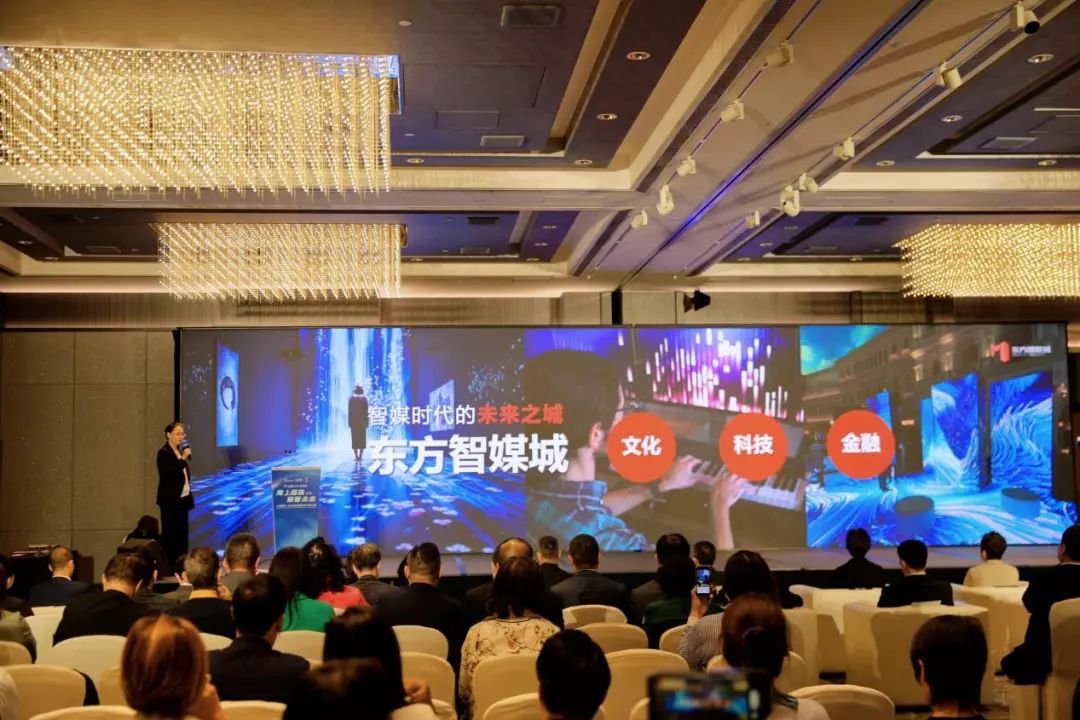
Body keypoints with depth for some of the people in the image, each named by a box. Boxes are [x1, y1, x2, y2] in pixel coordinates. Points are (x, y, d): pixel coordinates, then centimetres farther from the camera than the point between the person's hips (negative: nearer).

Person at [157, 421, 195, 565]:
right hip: (170, 500, -7)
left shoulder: (180, 451, 12)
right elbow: (169, 473, -23)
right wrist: (183, 458, -24)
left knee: (182, 533, 7)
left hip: (183, 499, 8)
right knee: (170, 534, -4)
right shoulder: (163, 452, -11)